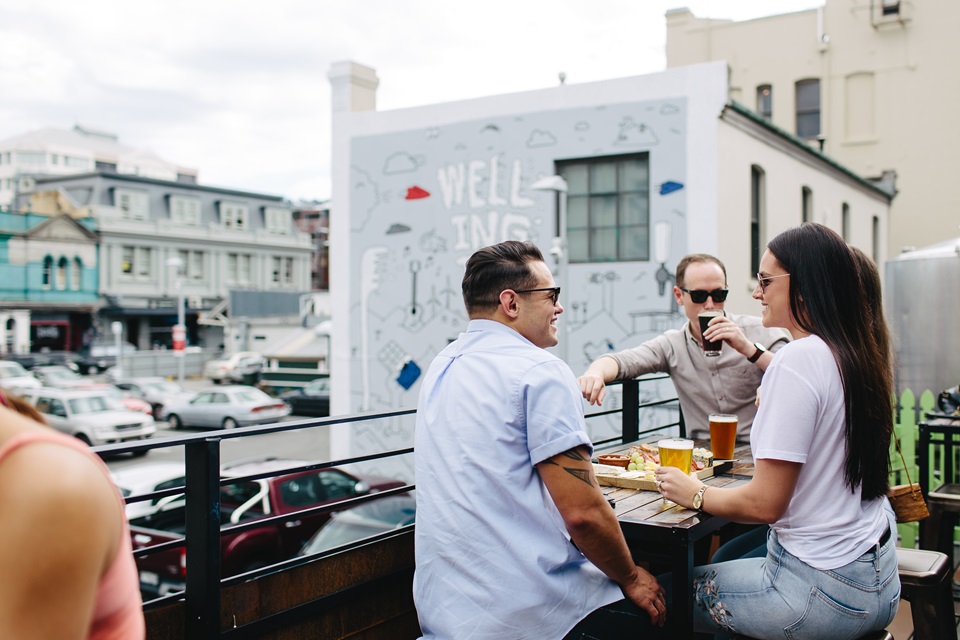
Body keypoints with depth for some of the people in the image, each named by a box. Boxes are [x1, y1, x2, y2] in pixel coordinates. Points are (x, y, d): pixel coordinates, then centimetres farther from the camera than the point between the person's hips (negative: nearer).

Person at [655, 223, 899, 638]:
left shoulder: (798, 359, -23)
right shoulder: (862, 354, 3)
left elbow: (764, 503, -22)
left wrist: (695, 493, -6)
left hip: (824, 592, -9)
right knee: (726, 557, 25)